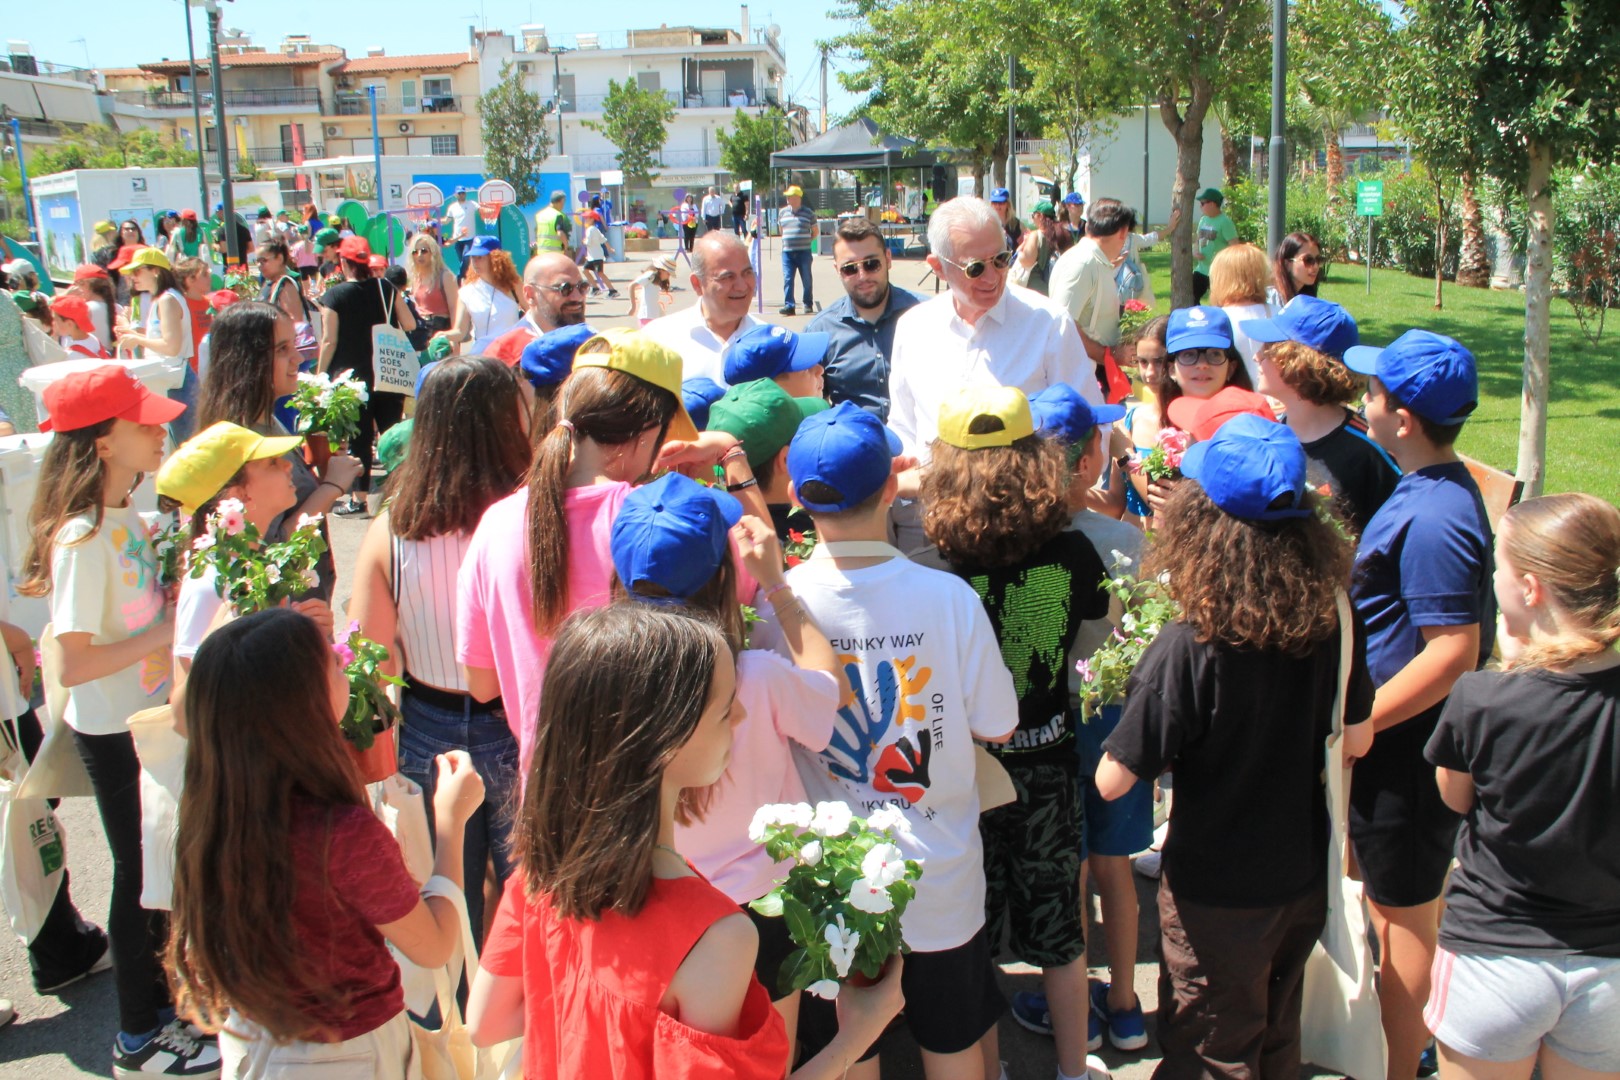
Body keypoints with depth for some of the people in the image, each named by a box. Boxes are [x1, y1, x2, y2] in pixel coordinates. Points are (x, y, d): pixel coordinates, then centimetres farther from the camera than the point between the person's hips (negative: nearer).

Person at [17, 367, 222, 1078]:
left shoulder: (125, 519, 2)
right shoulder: (81, 538, -24)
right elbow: (73, 664, -27)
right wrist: (166, 632, -24)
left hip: (151, 719, 8)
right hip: (113, 734, -8)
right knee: (140, 876, 6)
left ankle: (162, 999, 40)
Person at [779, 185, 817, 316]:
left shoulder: (808, 212, 0)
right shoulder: (782, 212, 10)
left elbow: (815, 230, 10)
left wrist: (807, 241, 3)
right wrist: (785, 242, 14)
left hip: (804, 252, -3)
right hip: (787, 252, 3)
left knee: (807, 279, 4)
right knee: (787, 279, -5)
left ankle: (808, 305, 15)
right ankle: (789, 306, -5)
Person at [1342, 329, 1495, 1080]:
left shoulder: (1432, 519, -28)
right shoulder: (1439, 487, 5)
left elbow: (1454, 652, -29)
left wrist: (1351, 722, -23)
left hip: (1406, 746, -10)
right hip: (1408, 741, 10)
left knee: (1403, 911, 5)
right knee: (1414, 901, 24)